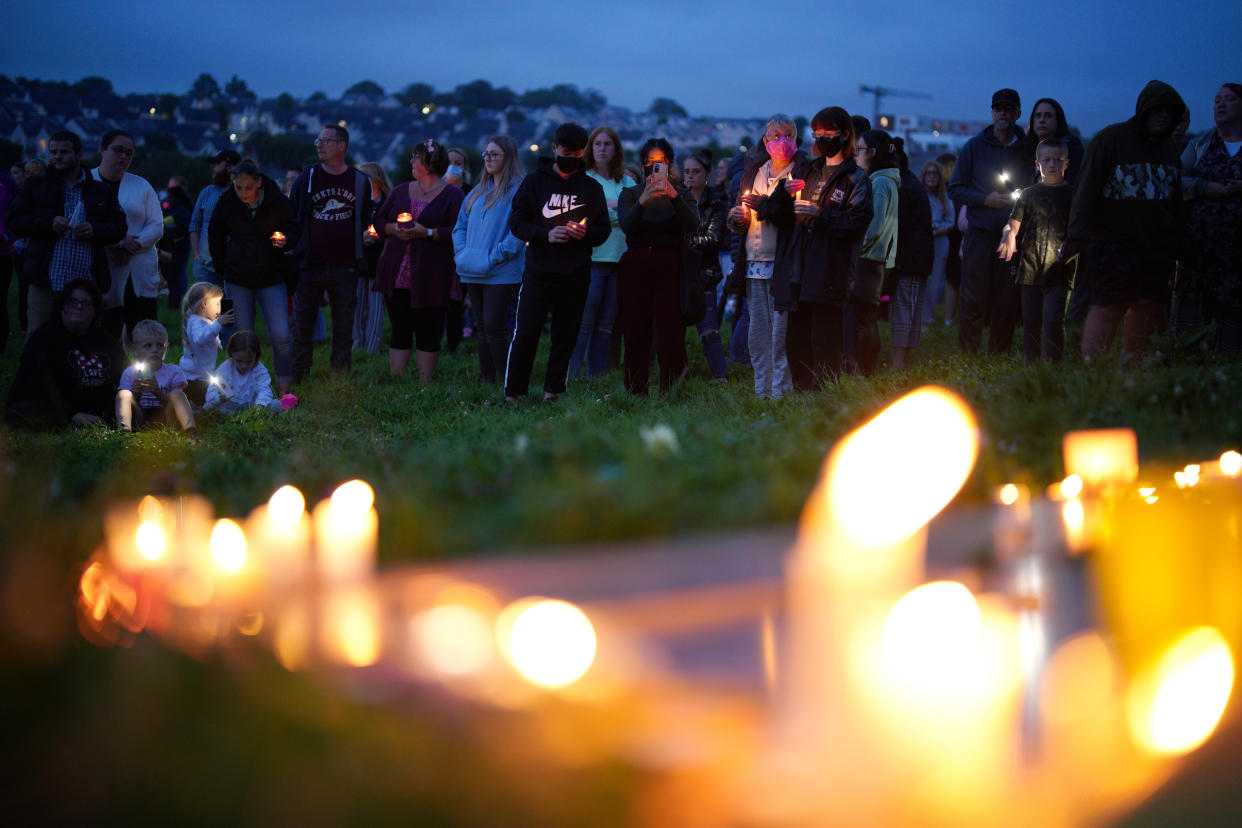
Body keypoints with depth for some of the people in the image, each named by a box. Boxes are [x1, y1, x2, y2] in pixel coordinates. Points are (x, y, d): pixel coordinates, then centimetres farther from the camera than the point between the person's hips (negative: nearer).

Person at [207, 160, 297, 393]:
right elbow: (216, 235, 13)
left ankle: (284, 388, 6)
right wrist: (223, 267, 9)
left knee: (280, 335, -9)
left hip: (272, 277, -1)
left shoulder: (277, 201, -8)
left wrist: (285, 240, -17)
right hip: (237, 278, 2)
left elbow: (294, 230, 5)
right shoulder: (227, 202, -3)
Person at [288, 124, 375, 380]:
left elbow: (368, 218, 17)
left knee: (344, 325, 5)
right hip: (310, 265, 0)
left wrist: (371, 232, 2)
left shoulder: (360, 181, 6)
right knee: (302, 322, 1)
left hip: (345, 267, 0)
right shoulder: (307, 178, 5)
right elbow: (292, 217, 9)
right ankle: (296, 374, 8)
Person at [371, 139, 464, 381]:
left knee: (429, 334, -1)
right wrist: (393, 229, -5)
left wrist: (427, 233, -17)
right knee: (400, 331, 5)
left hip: (431, 277, -4)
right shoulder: (400, 192, 16)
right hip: (397, 275, 4)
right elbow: (378, 220, 16)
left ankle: (425, 385, 4)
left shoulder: (452, 195, 0)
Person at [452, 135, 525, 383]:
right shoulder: (478, 191, 18)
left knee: (495, 328, -12)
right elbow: (460, 225, 22)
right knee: (483, 328, 9)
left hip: (501, 274, -7)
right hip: (473, 273, 7)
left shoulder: (518, 190, -5)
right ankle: (486, 379, 14)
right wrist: (461, 253, 6)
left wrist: (496, 256, -17)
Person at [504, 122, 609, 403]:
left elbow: (604, 229, 12)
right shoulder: (534, 182, 7)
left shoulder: (592, 188, 12)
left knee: (565, 336, 3)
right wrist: (545, 235, -13)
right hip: (538, 272, -2)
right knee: (525, 333, -5)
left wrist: (586, 233, -10)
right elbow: (517, 222, 3)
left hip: (576, 276, 2)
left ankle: (553, 390, 11)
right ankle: (512, 392, 1)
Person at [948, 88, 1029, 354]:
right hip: (980, 234, -1)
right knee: (973, 300, -5)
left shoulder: (1027, 149, 8)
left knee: (1006, 301, 1)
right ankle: (967, 356, 0)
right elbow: (955, 189, 6)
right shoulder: (975, 146, 6)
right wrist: (986, 199, -8)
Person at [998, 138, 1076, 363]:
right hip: (1030, 269, 3)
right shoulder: (1029, 194, 13)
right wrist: (1009, 236, -16)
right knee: (1031, 323, 5)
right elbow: (1014, 224, 8)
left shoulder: (1072, 194, 7)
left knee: (1053, 320, -15)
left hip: (1059, 271, -3)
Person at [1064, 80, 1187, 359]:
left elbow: (1176, 202, 21)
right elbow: (1086, 191, -8)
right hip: (1113, 245, -6)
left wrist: (1178, 249, 15)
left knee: (1148, 316, 2)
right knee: (1107, 311, -11)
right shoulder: (1110, 138, -3)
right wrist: (1076, 239, -16)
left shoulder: (1169, 149, 17)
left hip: (1158, 251, 6)